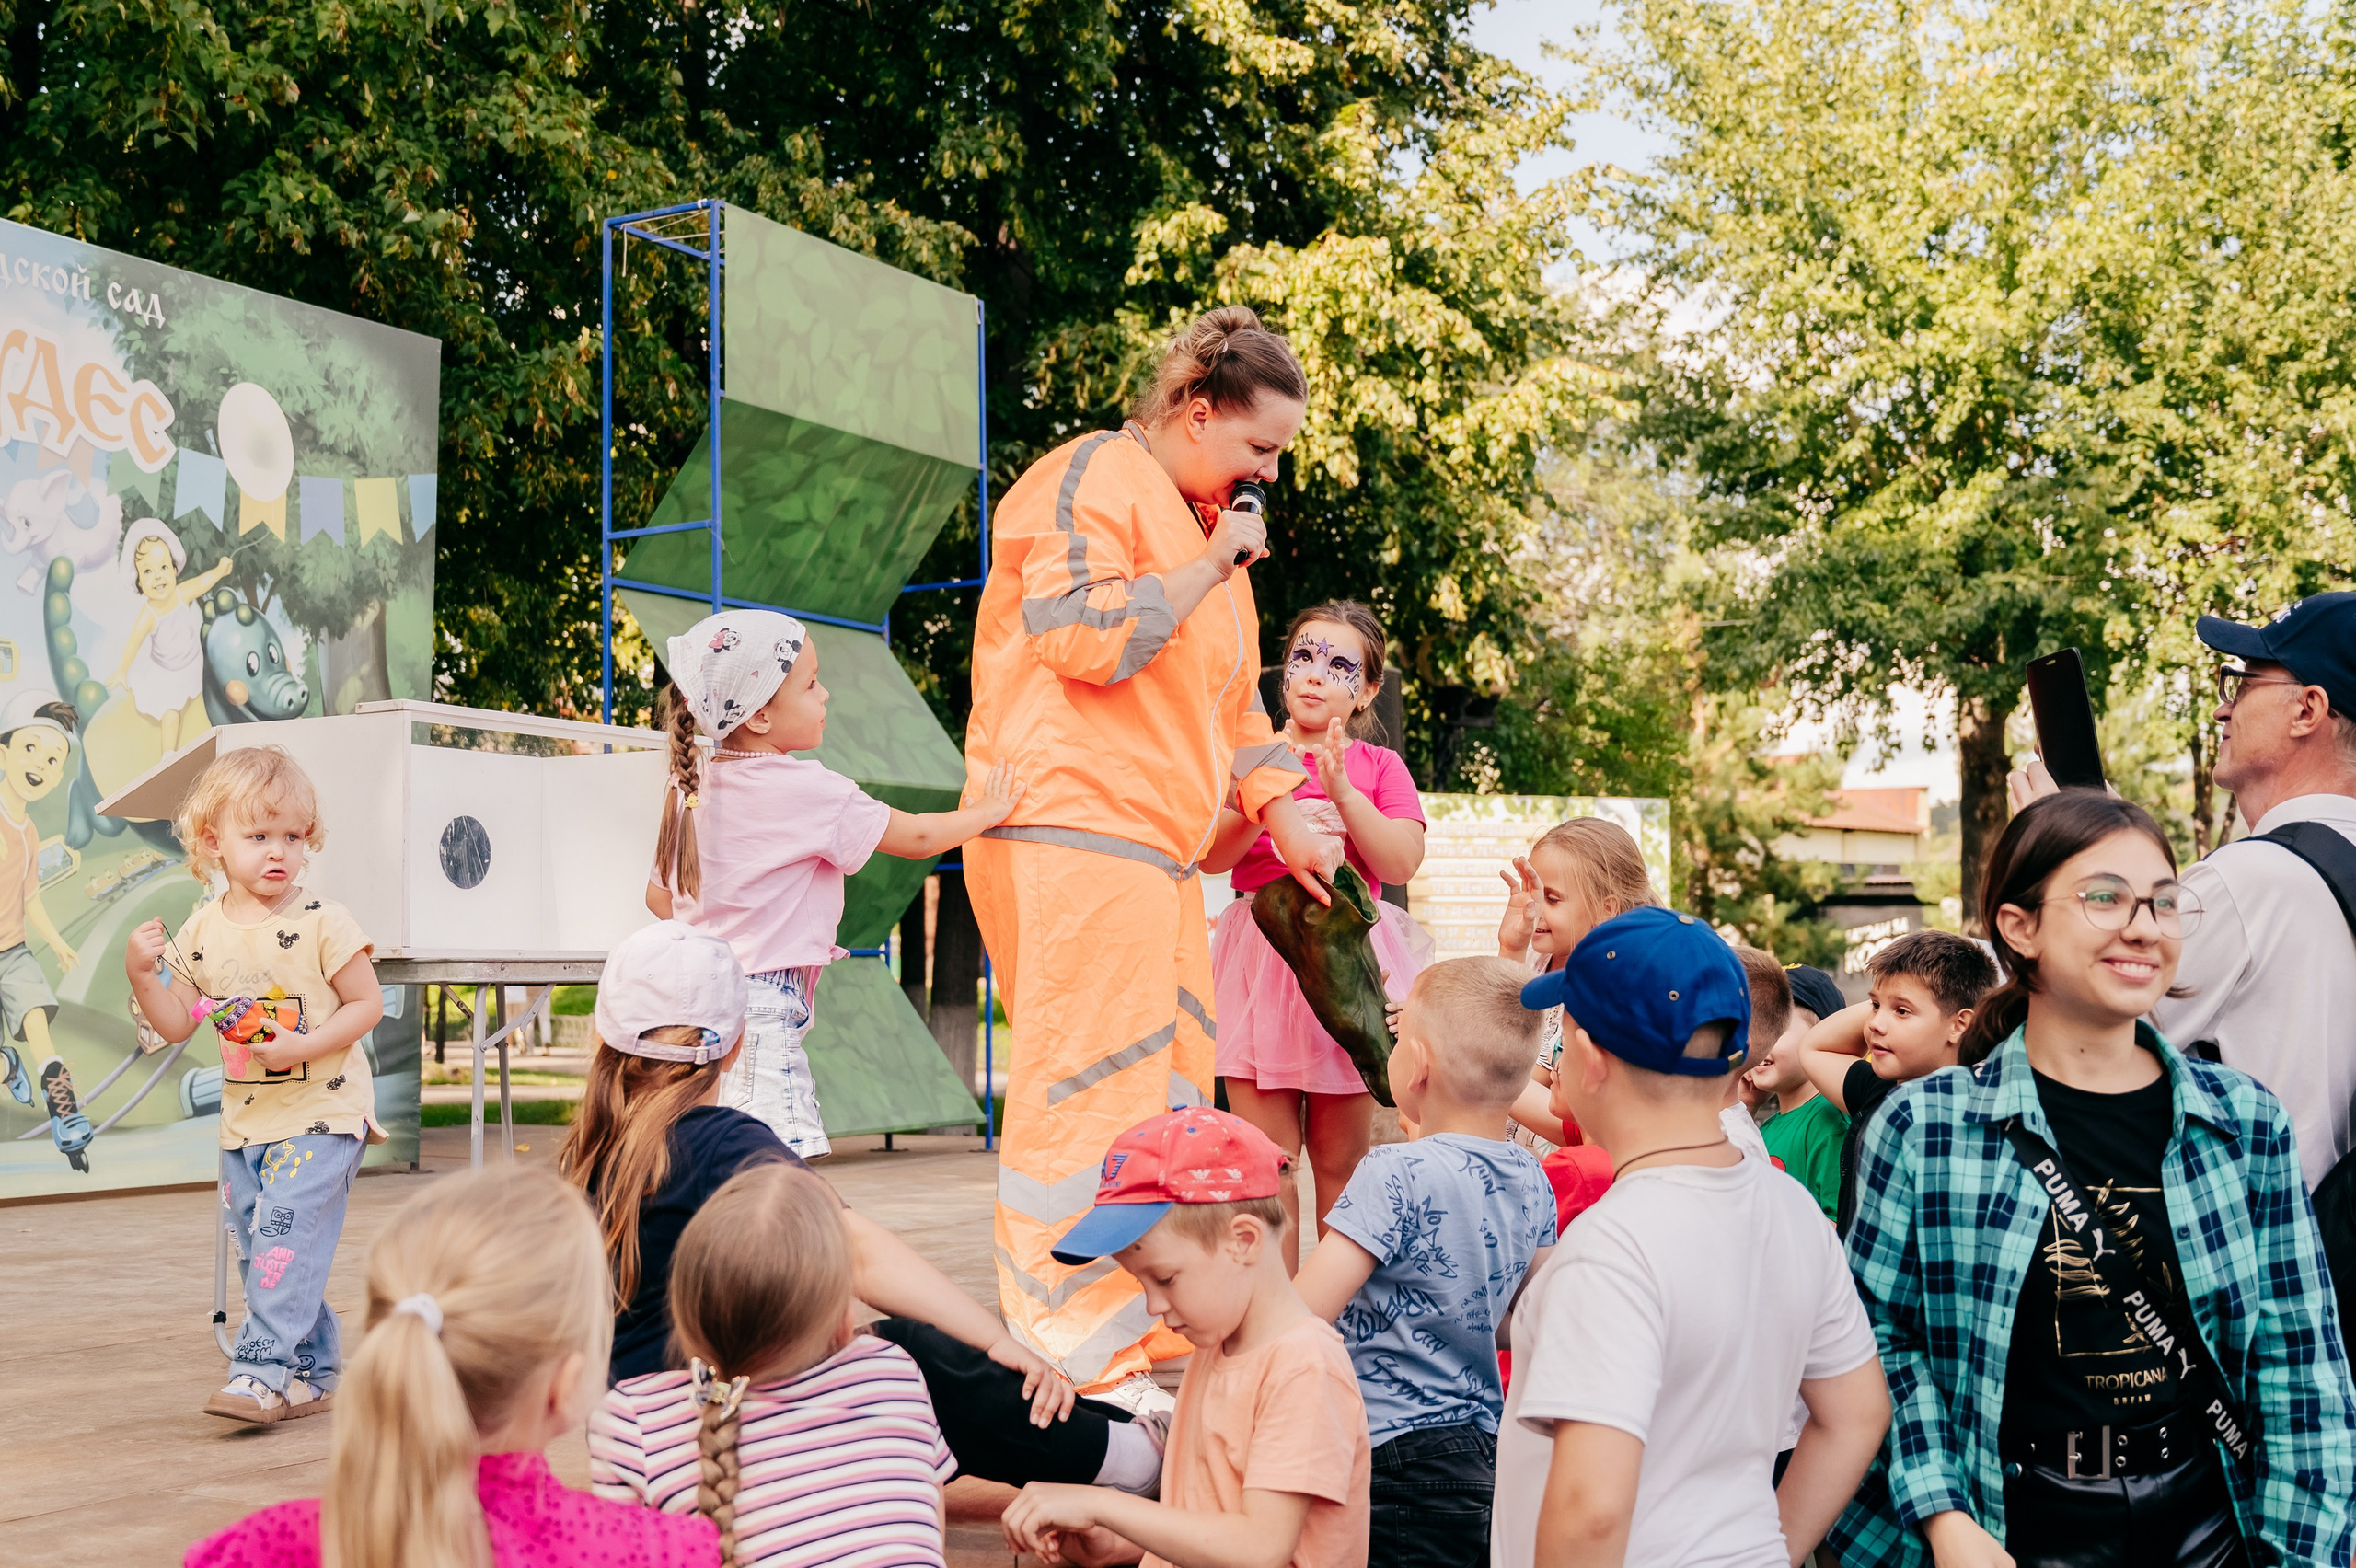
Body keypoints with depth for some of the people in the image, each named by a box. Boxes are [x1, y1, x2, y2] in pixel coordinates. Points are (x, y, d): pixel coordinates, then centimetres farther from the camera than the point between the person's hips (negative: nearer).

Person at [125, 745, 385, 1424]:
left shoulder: (320, 922, -12)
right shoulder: (201, 932, 3)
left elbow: (367, 1002, -10)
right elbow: (177, 1025, 7)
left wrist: (304, 1047, -22)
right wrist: (142, 974, -9)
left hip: (320, 1113, -6)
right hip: (245, 1119, 6)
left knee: (284, 1237, -15)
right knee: (259, 1254, 11)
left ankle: (265, 1370, -8)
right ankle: (314, 1374, 22)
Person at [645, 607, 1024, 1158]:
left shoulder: (689, 785, 11)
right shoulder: (805, 790, -10)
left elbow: (659, 895, 20)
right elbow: (917, 837, -1)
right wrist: (987, 811, 15)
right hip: (761, 1005, -8)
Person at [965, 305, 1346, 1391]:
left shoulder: (1202, 522, 25)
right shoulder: (1094, 477, -4)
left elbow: (1230, 698, 29)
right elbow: (1083, 638, -17)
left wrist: (1284, 816, 21)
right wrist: (1208, 569, -10)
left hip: (1157, 851, 10)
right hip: (1073, 831, -10)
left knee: (1167, 1098, 11)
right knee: (1085, 1094, -11)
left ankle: (1150, 1336, 19)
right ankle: (1074, 1362, -7)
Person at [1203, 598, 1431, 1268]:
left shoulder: (1378, 766, 10)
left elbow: (1401, 863, -5)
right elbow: (1210, 855, -2)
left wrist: (1342, 790, -14)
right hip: (1261, 958, 0)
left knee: (1341, 1161, 2)